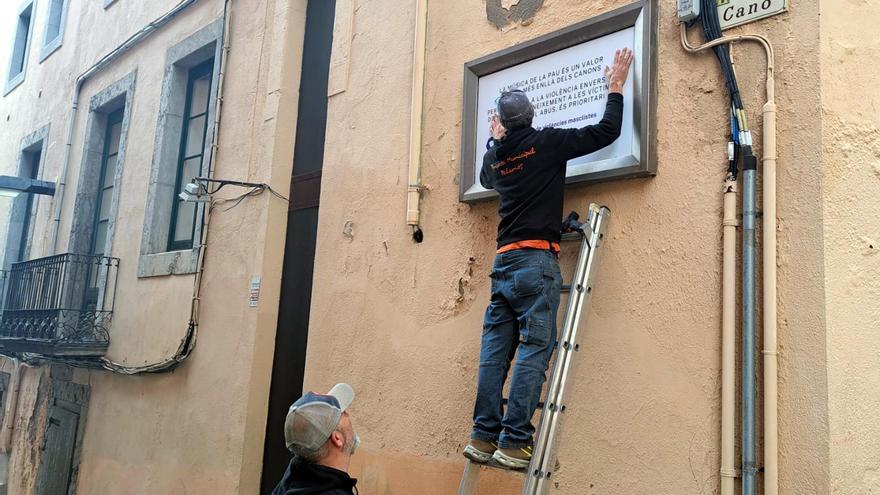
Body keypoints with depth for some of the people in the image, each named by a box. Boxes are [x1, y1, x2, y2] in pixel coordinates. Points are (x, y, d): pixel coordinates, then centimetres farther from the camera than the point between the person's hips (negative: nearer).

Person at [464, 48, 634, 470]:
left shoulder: (496, 154, 13)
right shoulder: (546, 142, -2)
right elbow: (606, 132, 0)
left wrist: (493, 138, 47)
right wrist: (616, 87, 14)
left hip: (503, 261, 6)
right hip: (535, 261, -6)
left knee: (495, 351, 5)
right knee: (534, 349, -7)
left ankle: (484, 436, 6)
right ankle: (514, 441, -11)